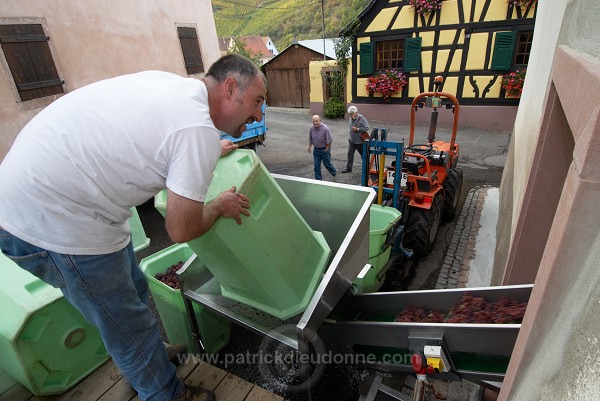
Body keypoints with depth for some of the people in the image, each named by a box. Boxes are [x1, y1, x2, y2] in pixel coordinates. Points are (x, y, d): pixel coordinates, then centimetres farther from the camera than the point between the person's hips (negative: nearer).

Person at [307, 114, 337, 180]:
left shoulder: (325, 129, -22)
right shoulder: (311, 129, -5)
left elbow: (329, 141, -16)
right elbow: (310, 139, 10)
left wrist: (326, 150, -10)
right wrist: (309, 147, 5)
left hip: (324, 150, -4)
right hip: (316, 150, 5)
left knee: (327, 164, 11)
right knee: (316, 166, 4)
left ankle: (334, 172, 41)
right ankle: (318, 179, 16)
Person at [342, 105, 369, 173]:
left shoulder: (361, 118, -20)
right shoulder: (351, 118, 1)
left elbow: (366, 128, -20)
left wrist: (357, 129, -25)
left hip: (360, 141, -6)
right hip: (352, 140, 6)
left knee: (363, 155, 10)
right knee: (350, 154, 6)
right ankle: (348, 168, 15)